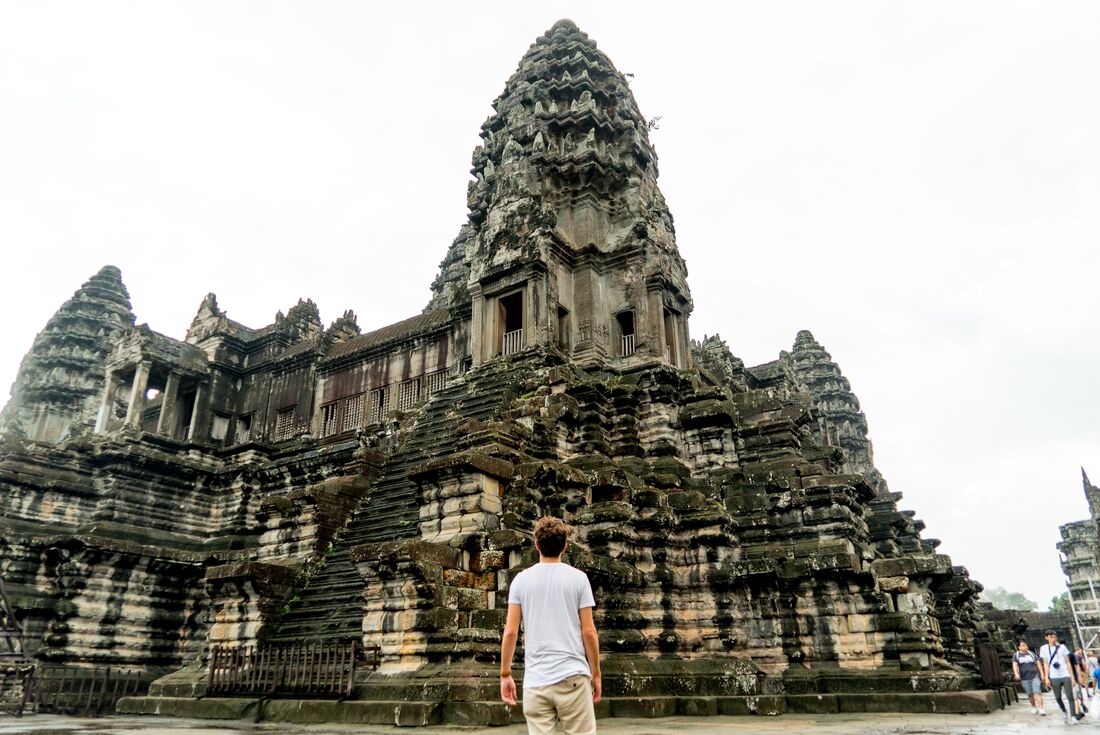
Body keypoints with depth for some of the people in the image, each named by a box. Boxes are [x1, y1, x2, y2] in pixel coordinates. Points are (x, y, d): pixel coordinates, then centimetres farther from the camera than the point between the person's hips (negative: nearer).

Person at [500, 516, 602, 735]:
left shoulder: (521, 580, 3)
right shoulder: (578, 578, -1)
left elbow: (510, 632, 1)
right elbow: (588, 631, -2)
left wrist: (505, 674, 10)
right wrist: (596, 674, 8)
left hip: (535, 680, 2)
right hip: (573, 676, -1)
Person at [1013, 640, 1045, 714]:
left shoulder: (1031, 654, 11)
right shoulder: (1016, 655, 4)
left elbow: (1038, 663, 15)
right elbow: (1015, 665, -6)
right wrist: (1016, 673, -23)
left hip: (1035, 676, 0)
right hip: (1025, 678, 0)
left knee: (1038, 692, -12)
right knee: (1030, 694, 7)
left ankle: (1041, 709, -13)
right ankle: (1034, 707, 25)